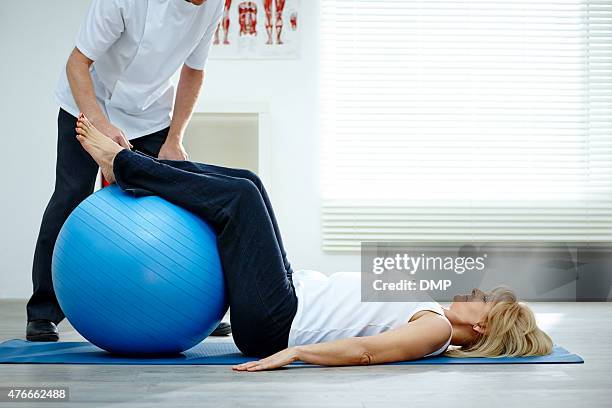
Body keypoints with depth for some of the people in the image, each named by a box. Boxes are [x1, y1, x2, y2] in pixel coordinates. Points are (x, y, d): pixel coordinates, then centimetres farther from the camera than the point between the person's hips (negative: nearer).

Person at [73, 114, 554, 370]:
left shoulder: (437, 329, -13)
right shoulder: (431, 315, 15)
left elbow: (363, 350, -27)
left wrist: (292, 352, -36)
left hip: (275, 323, -9)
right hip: (294, 296, 9)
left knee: (240, 195, -15)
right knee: (245, 184, 6)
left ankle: (122, 163, -1)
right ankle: (126, 167, 11)